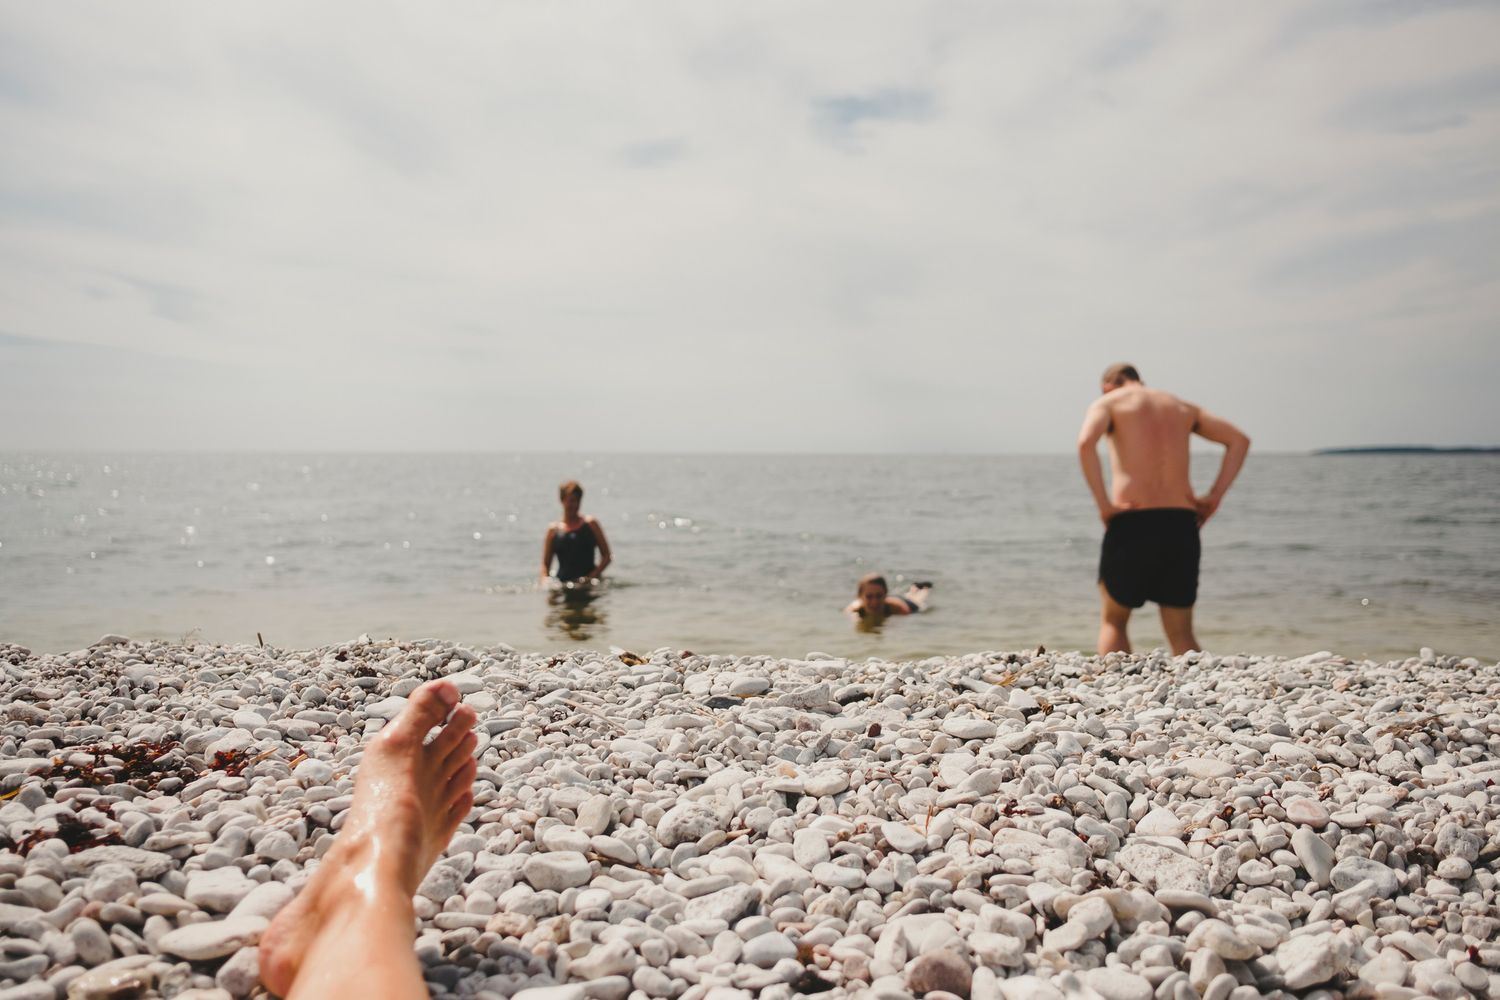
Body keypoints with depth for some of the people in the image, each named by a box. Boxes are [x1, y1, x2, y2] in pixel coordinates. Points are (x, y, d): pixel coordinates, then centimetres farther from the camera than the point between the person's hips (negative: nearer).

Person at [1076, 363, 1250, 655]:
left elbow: (1086, 443, -15)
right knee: (1181, 633, 12)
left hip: (1131, 522, -3)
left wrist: (1102, 503, -14)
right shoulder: (1182, 406, 22)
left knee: (1113, 622, 15)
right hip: (1181, 523, 4)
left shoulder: (1107, 402, 7)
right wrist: (1215, 496, 7)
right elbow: (1239, 439, 16)